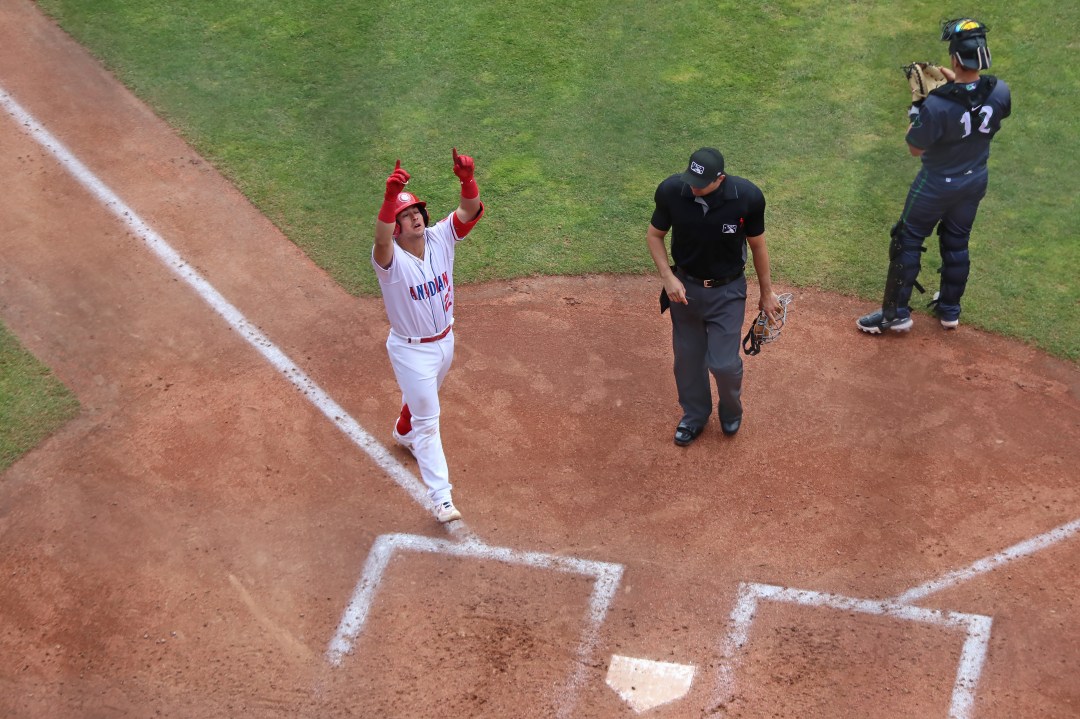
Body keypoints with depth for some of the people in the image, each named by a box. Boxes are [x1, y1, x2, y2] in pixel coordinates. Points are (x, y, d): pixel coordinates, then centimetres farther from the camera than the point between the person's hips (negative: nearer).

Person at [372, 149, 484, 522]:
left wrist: (467, 179, -47)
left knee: (422, 398, 31)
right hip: (411, 350, -6)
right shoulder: (390, 258, -28)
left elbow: (471, 210, -25)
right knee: (427, 421, -1)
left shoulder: (440, 238, -12)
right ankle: (441, 499, 4)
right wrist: (390, 196, -69)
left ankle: (403, 434, 63)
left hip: (445, 340, 6)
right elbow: (381, 240, -52)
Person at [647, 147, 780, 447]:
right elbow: (654, 235, -4)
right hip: (685, 287, 2)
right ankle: (695, 414, 43)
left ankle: (731, 411, 33)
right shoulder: (671, 191, -22)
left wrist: (766, 293, 4)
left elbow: (757, 245, -7)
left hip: (727, 291, -2)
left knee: (723, 363, -1)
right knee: (687, 357, 16)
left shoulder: (748, 197, -24)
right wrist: (668, 277, -16)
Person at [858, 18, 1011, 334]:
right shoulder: (1000, 92, -19)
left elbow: (915, 148, -19)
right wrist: (958, 82, 5)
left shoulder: (937, 104, -34)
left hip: (936, 186, -5)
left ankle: (896, 313, 19)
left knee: (907, 241, 12)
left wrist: (917, 103, -10)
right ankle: (950, 309, 37)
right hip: (975, 182, 5)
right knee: (956, 242, 23)